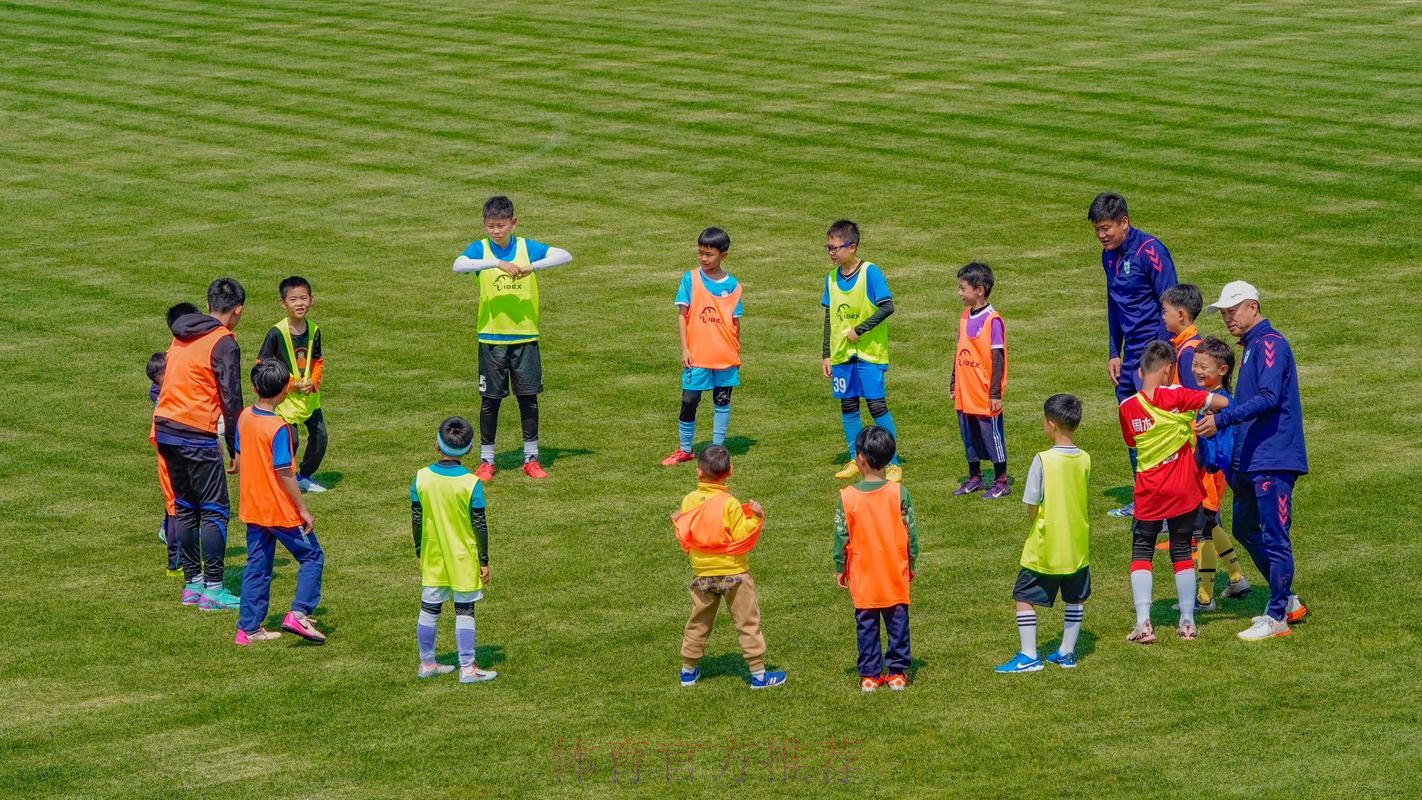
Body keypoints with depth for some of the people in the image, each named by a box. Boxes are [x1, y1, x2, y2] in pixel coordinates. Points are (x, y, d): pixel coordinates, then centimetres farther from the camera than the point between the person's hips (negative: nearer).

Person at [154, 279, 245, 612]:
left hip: (165, 429, 8)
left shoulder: (182, 336, 14)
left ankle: (192, 583, 18)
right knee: (214, 511, -3)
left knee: (185, 507, 15)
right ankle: (213, 590, -5)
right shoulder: (223, 343, -10)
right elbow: (231, 399, -12)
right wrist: (237, 448, -7)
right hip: (196, 434, -8)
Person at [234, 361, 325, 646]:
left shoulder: (244, 418, 0)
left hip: (252, 509, 7)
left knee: (257, 566, 14)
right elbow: (284, 474, -20)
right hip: (281, 510, -7)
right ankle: (299, 613, -3)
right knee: (312, 556, 9)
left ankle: (248, 628, 15)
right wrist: (303, 510, -11)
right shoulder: (278, 427, -21)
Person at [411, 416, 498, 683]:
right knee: (464, 612, 4)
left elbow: (416, 521, 0)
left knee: (429, 610, 13)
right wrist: (484, 561, -2)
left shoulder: (422, 478, -8)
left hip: (432, 559, 3)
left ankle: (426, 663, 23)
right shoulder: (471, 483, -16)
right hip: (463, 560, -3)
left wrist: (420, 553, 13)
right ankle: (467, 668, 6)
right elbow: (480, 525, -12)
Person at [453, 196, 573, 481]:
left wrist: (533, 266, -28)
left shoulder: (527, 247, -1)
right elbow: (458, 265, -26)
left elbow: (564, 256, -13)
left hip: (526, 336, 1)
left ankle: (531, 458, 17)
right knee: (491, 399, 4)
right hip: (491, 338, -1)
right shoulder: (480, 249, -4)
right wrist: (497, 263, -37)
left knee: (528, 396, 6)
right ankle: (486, 460, 14)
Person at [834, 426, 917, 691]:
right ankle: (898, 672, 13)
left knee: (867, 625, 9)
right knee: (898, 622, 10)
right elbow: (911, 533, -3)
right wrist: (911, 563, 11)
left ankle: (869, 675, 12)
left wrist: (840, 568, 7)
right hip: (895, 574, 0)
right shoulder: (899, 492, -9)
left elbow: (841, 537, -6)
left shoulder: (848, 496, -12)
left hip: (863, 575, 0)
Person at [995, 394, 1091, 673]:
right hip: (1078, 545, 5)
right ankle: (1067, 652, 24)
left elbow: (1031, 506, -12)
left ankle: (1028, 656, 3)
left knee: (1024, 597, 6)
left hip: (1045, 546, -5)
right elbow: (1082, 498, 8)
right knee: (1075, 599, 19)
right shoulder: (1085, 460, -2)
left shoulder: (1043, 460, -18)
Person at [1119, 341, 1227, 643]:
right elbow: (1223, 402, -16)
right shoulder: (1175, 396, -12)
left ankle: (1143, 623, -5)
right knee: (1182, 552, 12)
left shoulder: (1127, 408, -4)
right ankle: (1187, 622, 14)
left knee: (1141, 553, 8)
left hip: (1148, 492, 1)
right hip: (1183, 490, -1)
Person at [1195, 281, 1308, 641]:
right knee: (1245, 530, 17)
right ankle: (1287, 601, 27)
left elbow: (1268, 398, -25)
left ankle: (1276, 618, -2)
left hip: (1273, 459, -11)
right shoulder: (1251, 347, 18)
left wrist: (1222, 419, -29)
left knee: (1274, 537, -6)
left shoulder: (1270, 345, -13)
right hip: (1251, 459, 11)